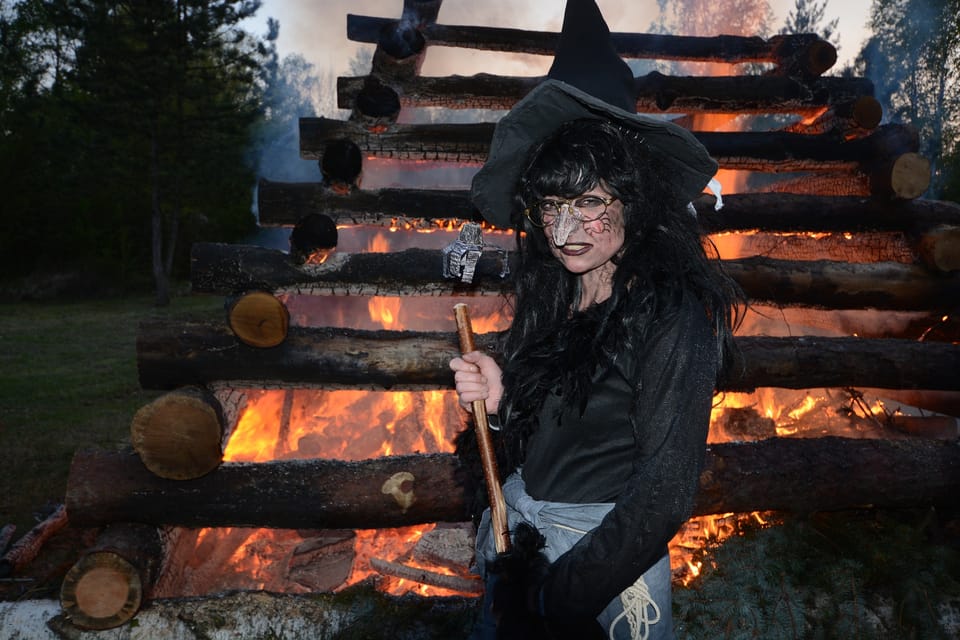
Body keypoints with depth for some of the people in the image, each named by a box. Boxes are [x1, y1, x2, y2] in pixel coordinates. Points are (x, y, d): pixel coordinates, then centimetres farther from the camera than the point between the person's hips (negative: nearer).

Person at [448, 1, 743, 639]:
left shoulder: (671, 318, -19)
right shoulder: (552, 299, 0)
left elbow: (667, 488, -20)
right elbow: (534, 431, 8)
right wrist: (500, 397, -12)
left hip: (607, 554, -6)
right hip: (516, 532, 6)